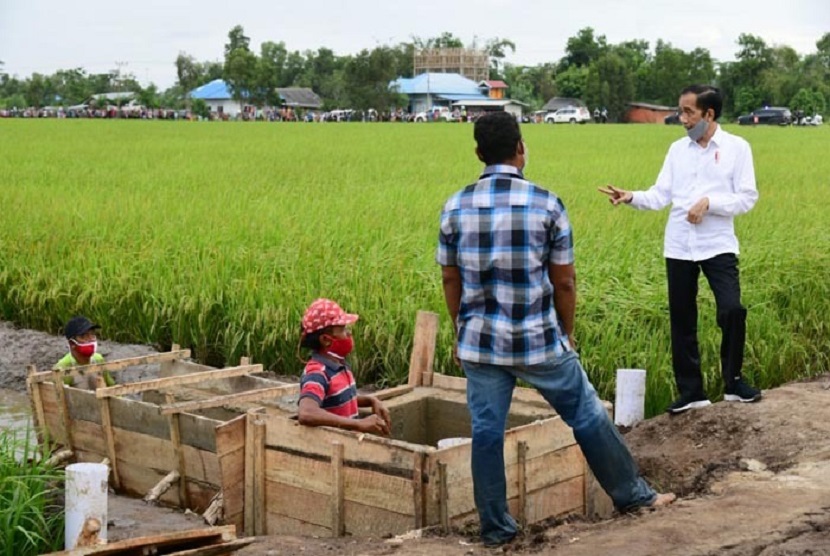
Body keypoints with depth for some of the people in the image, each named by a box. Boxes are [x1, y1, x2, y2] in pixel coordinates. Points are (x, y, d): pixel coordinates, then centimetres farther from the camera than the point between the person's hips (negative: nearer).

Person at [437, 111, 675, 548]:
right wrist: (567, 333, 11)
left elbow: (450, 279, 6)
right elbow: (564, 281, -4)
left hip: (480, 343, 2)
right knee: (588, 417, 14)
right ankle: (633, 494, 29)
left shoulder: (456, 207, -2)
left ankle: (495, 528, 17)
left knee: (486, 432, 10)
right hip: (540, 341, -2)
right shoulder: (546, 204, -9)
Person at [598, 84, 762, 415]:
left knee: (732, 311, -15)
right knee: (682, 322, 7)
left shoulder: (736, 148, -3)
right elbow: (661, 196, 4)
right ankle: (691, 391, 18)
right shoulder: (677, 149, 9)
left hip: (718, 246, -4)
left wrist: (709, 203, -17)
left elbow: (747, 198, -5)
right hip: (679, 248, 4)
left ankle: (733, 381, 7)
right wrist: (632, 197, -13)